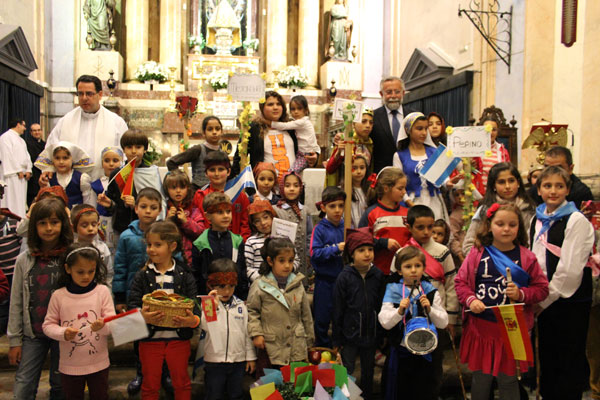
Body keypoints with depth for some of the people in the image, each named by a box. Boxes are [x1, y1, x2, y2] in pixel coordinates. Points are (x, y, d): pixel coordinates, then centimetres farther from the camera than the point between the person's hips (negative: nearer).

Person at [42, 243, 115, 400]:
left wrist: (103, 326, -31)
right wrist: (63, 333, -20)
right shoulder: (58, 295, -7)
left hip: (98, 363, 0)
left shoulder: (102, 291, -8)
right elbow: (48, 325, -1)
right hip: (70, 365, 1)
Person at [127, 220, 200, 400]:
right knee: (150, 384, 15)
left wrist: (192, 320, -28)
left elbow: (194, 306, -6)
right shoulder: (142, 276, -1)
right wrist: (142, 317, -28)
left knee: (181, 382, 16)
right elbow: (132, 305, -7)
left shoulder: (185, 276, -4)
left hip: (178, 338, 0)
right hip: (150, 339, 1)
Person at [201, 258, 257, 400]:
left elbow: (247, 332, 7)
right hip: (214, 361, -2)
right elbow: (203, 327, -20)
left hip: (238, 360, 3)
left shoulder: (240, 306, 2)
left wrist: (250, 356, 9)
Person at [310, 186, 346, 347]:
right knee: (322, 317, 9)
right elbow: (315, 254, -15)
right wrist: (336, 249, -22)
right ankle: (322, 348, 26)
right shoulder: (319, 229, -8)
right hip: (325, 280, -3)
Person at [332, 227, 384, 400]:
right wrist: (337, 339, -4)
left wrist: (383, 334, 7)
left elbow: (382, 306, 5)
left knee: (368, 370, 19)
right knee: (346, 372, 7)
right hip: (350, 334, -3)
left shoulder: (378, 275, -4)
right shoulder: (344, 277, -12)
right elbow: (338, 310, -7)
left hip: (372, 334, 3)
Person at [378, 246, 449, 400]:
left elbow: (443, 323, -2)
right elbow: (384, 322, -10)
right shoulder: (393, 291, -2)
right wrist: (399, 311, -26)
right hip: (400, 351, -1)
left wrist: (430, 309, -18)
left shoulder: (430, 292, 0)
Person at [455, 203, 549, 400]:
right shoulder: (478, 253, -2)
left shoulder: (526, 258, -2)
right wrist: (470, 300, -14)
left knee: (508, 379, 12)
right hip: (480, 326, 1)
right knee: (481, 377, 15)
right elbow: (461, 281, 2)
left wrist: (521, 294, -15)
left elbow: (542, 288, 2)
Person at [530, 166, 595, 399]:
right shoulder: (537, 219, 8)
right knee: (547, 357, 17)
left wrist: (544, 300, -13)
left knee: (570, 362, 4)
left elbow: (570, 269, -18)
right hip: (546, 301, 6)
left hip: (571, 301, -6)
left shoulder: (576, 221, -13)